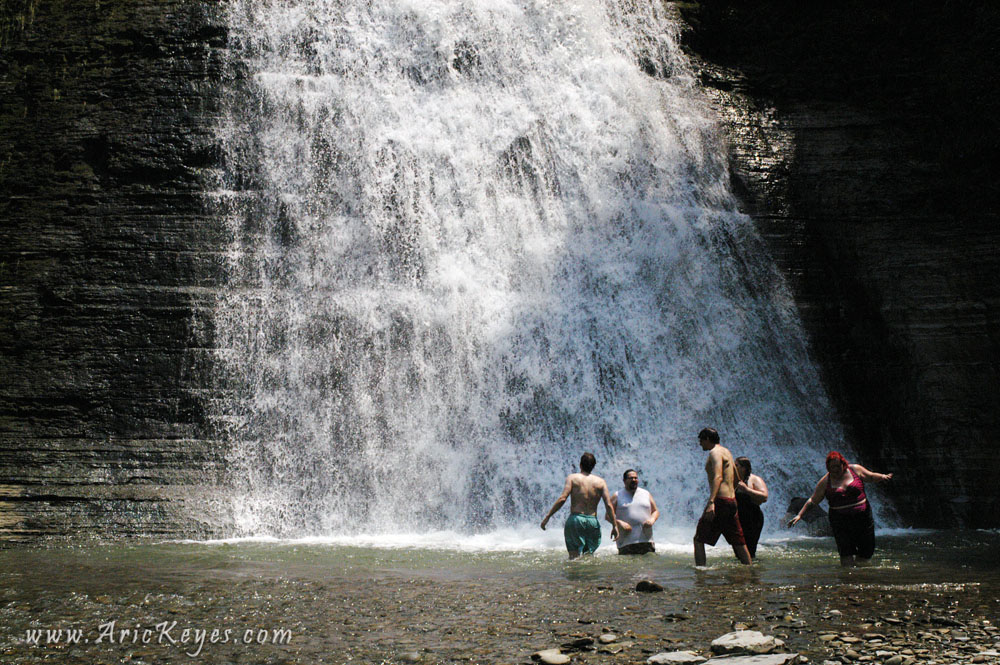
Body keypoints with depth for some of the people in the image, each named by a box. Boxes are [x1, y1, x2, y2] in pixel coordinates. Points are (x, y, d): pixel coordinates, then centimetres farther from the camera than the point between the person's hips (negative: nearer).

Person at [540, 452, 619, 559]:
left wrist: (547, 517, -7)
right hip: (593, 521, 2)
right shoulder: (600, 481, 8)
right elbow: (609, 505, 2)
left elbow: (562, 499, -9)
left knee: (574, 556, -3)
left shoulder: (572, 478, 2)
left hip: (575, 519, -2)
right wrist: (614, 526, 8)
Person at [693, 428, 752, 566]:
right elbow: (736, 479, 30)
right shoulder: (727, 452, 20)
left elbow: (718, 477, -24)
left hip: (721, 501, -9)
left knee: (699, 539, -6)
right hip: (732, 501, 9)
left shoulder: (715, 452, -8)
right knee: (739, 542, 14)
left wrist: (711, 502, -34)